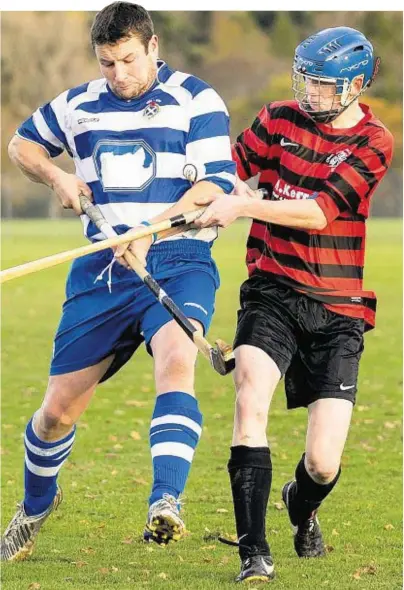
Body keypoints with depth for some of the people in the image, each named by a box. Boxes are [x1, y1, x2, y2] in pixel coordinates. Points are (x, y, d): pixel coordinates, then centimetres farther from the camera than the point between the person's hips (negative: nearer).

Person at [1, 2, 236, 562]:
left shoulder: (196, 101, -2)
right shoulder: (79, 105, 11)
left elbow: (215, 186, -10)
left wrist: (150, 230, -23)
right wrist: (56, 175, 7)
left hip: (178, 264, -4)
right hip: (101, 270, 4)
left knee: (176, 362, -34)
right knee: (58, 410, 5)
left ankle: (166, 503, -44)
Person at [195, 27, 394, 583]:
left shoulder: (374, 143, -4)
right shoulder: (280, 119, 4)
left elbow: (320, 211, -15)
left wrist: (241, 206, -20)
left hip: (336, 311, -2)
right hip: (272, 292, 2)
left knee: (323, 464, -5)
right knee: (251, 397, -27)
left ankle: (301, 506, 34)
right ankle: (254, 552, -23)